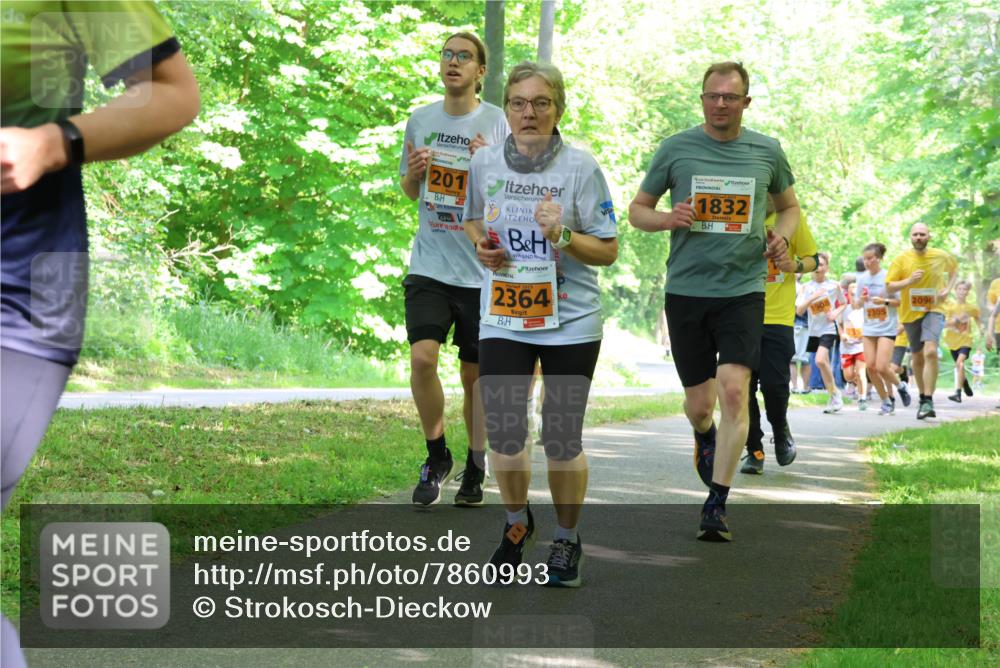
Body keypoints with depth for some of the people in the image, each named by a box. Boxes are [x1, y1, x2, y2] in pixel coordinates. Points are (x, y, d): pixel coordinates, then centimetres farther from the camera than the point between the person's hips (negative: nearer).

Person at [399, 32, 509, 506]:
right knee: (422, 357, -15)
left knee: (475, 375, 7)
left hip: (482, 268, -2)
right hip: (429, 265, 2)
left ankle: (475, 468, 26)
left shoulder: (497, 123, -2)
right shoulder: (421, 121, 7)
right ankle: (436, 457, 5)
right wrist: (413, 172, -4)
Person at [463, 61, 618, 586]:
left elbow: (608, 250, -6)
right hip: (502, 319, 3)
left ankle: (567, 540, 24)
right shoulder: (485, 163, 1)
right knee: (503, 433, 1)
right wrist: (482, 245, -3)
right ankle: (516, 523, 29)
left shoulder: (581, 167, -8)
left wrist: (562, 235, -23)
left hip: (570, 321, -2)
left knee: (562, 440, 2)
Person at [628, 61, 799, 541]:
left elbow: (789, 206, 21)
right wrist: (666, 220, -13)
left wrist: (782, 235, -1)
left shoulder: (767, 152, 5)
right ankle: (705, 437, 45)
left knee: (734, 389, -16)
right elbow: (637, 210, 9)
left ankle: (716, 504, -9)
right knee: (699, 402, 7)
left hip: (744, 289, 0)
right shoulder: (675, 149, 2)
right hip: (686, 288, 1)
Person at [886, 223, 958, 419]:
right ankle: (923, 397, 32)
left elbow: (954, 269, 20)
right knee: (917, 358, 13)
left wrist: (948, 289, 3)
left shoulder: (941, 256, -2)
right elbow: (889, 286, -6)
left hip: (934, 310, -2)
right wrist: (909, 281, -23)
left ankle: (928, 402, -25)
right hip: (910, 313, 2)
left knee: (930, 351, -23)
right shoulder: (901, 260, -5)